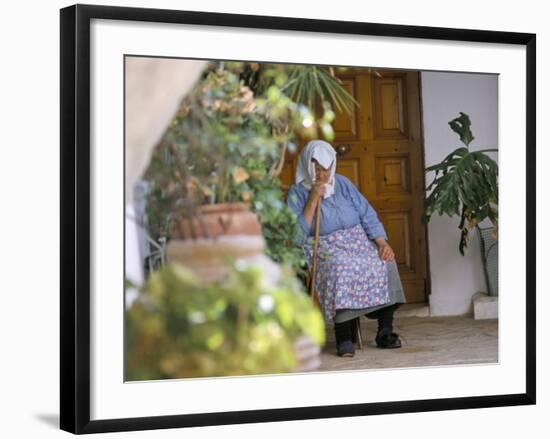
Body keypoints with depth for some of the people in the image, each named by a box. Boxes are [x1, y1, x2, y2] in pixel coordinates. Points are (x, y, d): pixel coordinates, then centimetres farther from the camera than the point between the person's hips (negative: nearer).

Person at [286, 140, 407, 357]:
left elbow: (367, 215, 9)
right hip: (325, 250, -4)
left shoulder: (343, 184, 12)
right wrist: (313, 200, -14)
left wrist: (382, 242, -7)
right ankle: (344, 335, -32)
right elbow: (296, 236, -12)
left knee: (385, 262, -25)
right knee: (341, 267, -38)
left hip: (359, 242, 4)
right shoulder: (297, 193, 0)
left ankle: (385, 330, -20)